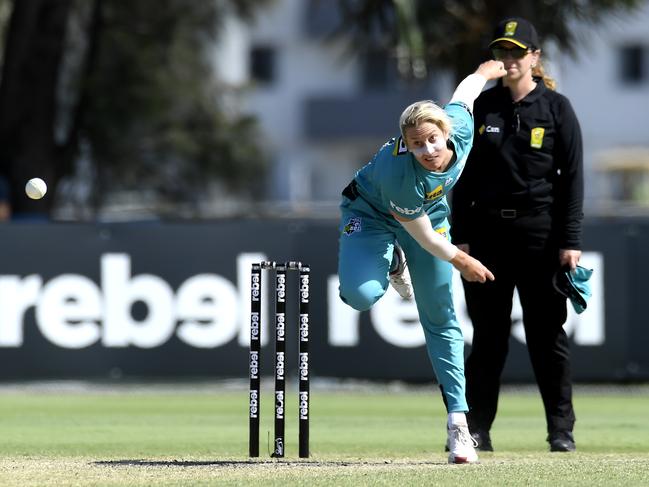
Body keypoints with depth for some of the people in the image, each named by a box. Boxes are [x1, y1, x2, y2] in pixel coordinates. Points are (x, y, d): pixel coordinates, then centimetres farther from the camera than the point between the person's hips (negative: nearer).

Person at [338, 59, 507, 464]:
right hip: (371, 214, -4)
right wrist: (461, 261, -11)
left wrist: (485, 72, 19)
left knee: (441, 319, 2)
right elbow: (423, 236, -25)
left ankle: (458, 421, 4)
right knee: (360, 295, -29)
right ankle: (392, 265, 10)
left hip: (431, 211, 4)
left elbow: (464, 92, -4)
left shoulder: (461, 127, -30)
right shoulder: (398, 174, -42)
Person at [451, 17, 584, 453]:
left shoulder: (556, 107, 1)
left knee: (547, 333, 0)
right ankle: (477, 429, 9)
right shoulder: (482, 107, 9)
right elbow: (465, 175, 10)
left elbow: (573, 178, -1)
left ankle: (561, 429, 6)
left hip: (540, 232, -3)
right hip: (488, 229, 3)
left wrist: (571, 242, -7)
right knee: (487, 333, 5)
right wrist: (460, 235, 3)